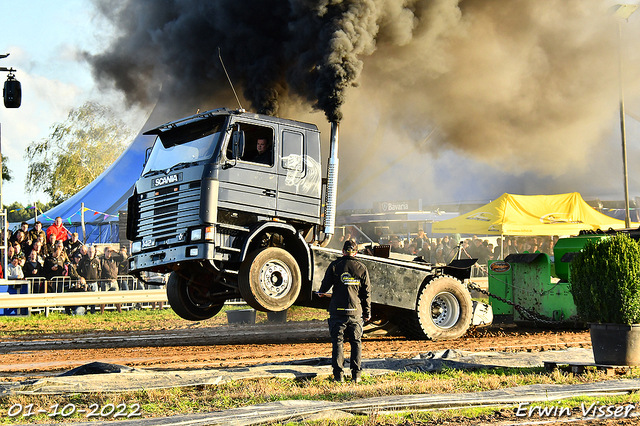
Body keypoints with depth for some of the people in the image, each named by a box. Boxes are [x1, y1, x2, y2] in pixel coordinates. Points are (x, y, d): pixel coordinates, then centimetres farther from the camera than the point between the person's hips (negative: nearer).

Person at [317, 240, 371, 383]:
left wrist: (321, 293, 25)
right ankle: (356, 375, 6)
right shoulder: (362, 268, 4)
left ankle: (338, 375, -1)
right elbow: (367, 292, 6)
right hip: (356, 311, 1)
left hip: (338, 310, -1)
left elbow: (325, 285, 1)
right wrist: (367, 312, 15)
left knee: (337, 342, 4)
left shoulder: (334, 266, -1)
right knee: (356, 343, 10)